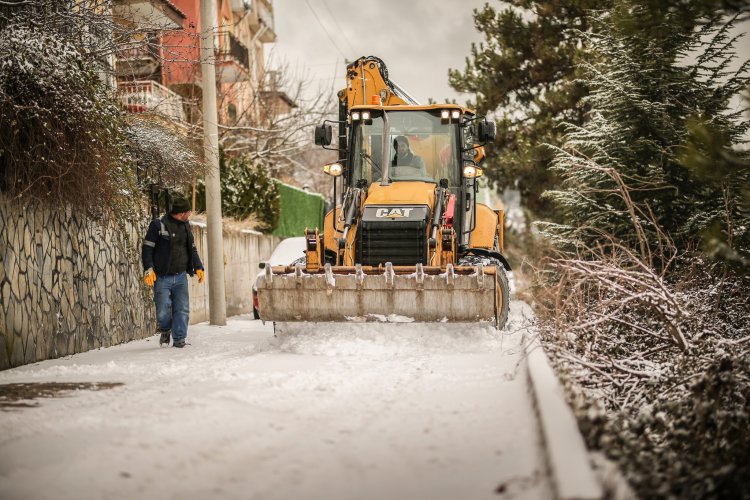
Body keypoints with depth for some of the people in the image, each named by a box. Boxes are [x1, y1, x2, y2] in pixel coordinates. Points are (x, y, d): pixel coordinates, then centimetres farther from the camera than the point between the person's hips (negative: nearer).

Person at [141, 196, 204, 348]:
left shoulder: (186, 227, 13)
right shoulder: (159, 225, -6)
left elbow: (192, 249, 21)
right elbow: (147, 248, -6)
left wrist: (198, 267, 8)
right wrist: (149, 269, -15)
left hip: (180, 277, 5)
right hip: (162, 277, -5)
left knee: (182, 309, -4)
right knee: (163, 311, -4)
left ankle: (179, 339, 3)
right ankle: (165, 330, 25)